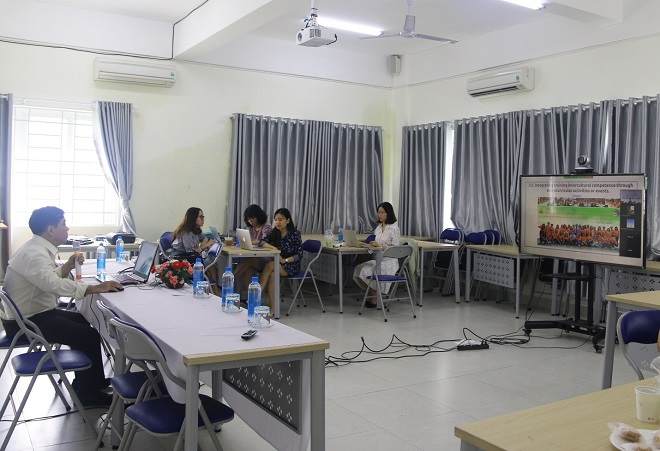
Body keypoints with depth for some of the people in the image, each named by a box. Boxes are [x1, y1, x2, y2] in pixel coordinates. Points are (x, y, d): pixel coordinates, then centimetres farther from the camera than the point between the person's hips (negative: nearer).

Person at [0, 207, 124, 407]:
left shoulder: (39, 248, 8)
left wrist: (68, 265, 0)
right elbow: (54, 284, -39)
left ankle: (85, 381, 28)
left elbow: (50, 277, 16)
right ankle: (88, 394, 0)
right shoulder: (34, 254, -25)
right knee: (90, 336, -14)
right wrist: (96, 288, -39)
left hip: (35, 312, 11)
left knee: (81, 321, 19)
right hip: (24, 322, -11)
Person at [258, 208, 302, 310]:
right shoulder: (274, 233, 5)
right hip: (277, 263, 4)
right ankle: (272, 309, -30)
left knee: (270, 265, -30)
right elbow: (262, 242, -5)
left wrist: (285, 260, -22)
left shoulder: (295, 234, -9)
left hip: (291, 265, -4)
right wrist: (273, 247, -23)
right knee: (272, 275, -31)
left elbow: (299, 255, -11)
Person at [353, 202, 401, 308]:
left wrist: (380, 246, -22)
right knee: (358, 270, -14)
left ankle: (374, 299, -2)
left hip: (389, 261, -7)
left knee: (365, 271, -24)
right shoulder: (378, 227, 12)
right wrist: (372, 244, -5)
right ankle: (373, 294, 2)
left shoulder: (394, 228, -10)